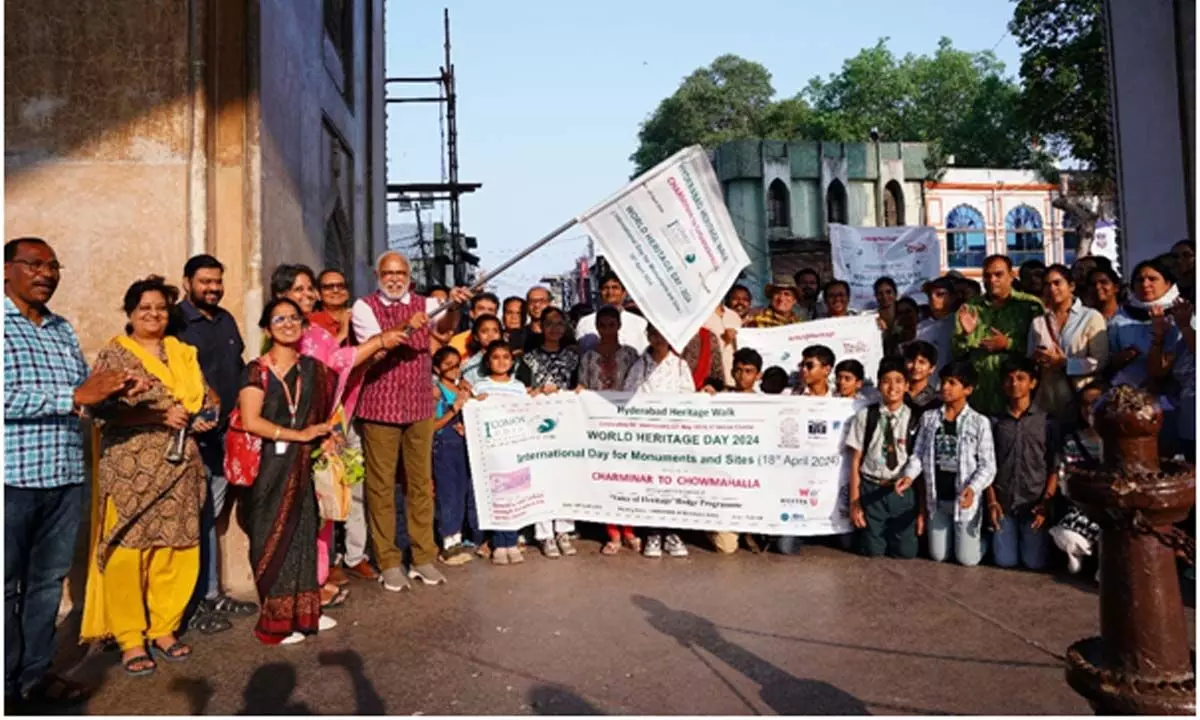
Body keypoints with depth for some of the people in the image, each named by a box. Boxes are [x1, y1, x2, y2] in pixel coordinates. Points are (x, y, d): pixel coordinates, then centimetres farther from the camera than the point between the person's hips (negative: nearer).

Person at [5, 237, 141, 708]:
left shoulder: (63, 330, 14)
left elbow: (84, 392, 17)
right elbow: (7, 397, -19)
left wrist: (114, 390, -2)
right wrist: (76, 397, -21)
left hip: (65, 475, 6)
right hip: (13, 476, -6)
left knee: (48, 580, 14)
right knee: (7, 585, 7)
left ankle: (37, 674, 26)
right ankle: (7, 684, 20)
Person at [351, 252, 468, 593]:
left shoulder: (424, 304, 6)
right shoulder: (364, 307, -1)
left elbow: (445, 326, -15)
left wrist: (454, 306, -35)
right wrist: (405, 328, -33)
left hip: (420, 406, 3)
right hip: (379, 408, -2)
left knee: (421, 483, 9)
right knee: (381, 486, 3)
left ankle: (424, 557, 19)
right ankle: (388, 562, 14)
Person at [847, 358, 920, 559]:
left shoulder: (914, 420, -3)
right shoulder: (865, 416, -5)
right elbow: (855, 461, -2)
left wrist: (921, 508, 1)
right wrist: (854, 502, -4)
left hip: (903, 492, 1)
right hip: (871, 491, 0)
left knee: (905, 552, 6)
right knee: (872, 551, 7)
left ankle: (892, 535, 35)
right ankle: (878, 537, 39)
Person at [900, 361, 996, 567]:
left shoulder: (979, 422, -10)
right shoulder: (929, 418, 0)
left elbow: (988, 465, -10)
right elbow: (919, 454, 2)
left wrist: (973, 488, -27)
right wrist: (909, 476, -17)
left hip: (965, 500, -3)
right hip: (937, 500, 3)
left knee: (967, 559, 6)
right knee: (938, 556, 13)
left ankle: (982, 538, 37)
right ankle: (952, 536, 45)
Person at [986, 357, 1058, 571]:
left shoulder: (1047, 421, 2)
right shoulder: (995, 422, 5)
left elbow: (1055, 466, -1)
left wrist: (1046, 501, -11)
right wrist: (992, 501, -4)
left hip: (1035, 503, -1)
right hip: (1004, 503, 1)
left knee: (1035, 562, -2)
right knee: (1005, 561, 0)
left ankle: (1034, 538, 29)